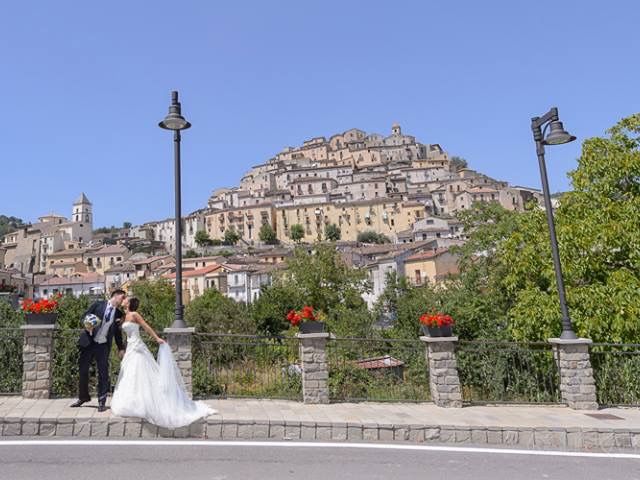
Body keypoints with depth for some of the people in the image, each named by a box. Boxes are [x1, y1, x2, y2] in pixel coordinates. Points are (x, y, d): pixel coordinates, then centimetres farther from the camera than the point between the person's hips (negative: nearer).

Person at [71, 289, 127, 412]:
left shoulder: (119, 314, 6)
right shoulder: (98, 304, -1)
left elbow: (117, 332, 14)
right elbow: (85, 316, 2)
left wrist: (121, 348, 14)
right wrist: (86, 325, -19)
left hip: (103, 346, 1)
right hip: (89, 342, -1)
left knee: (103, 373, -2)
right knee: (83, 370, 9)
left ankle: (102, 402, 9)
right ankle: (83, 397, 29)